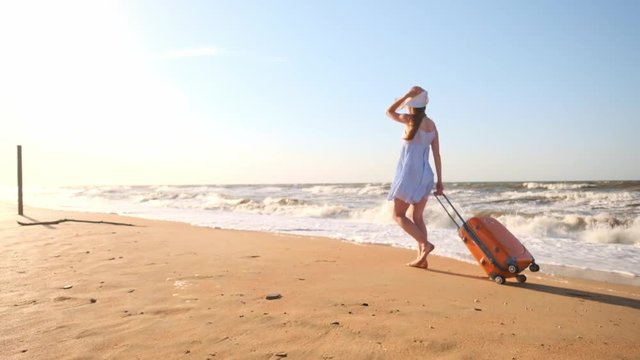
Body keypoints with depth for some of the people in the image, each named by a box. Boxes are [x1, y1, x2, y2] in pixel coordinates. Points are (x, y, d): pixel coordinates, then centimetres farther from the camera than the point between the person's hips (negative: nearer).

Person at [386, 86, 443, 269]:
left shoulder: (410, 120, -9)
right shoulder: (432, 125, 9)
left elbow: (389, 112, 10)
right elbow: (437, 155, 8)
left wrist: (407, 94, 5)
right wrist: (439, 181, 12)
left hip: (409, 173, -7)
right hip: (426, 174, 7)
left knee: (398, 215, 2)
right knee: (417, 217, 11)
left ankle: (425, 244, -11)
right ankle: (421, 258, 9)